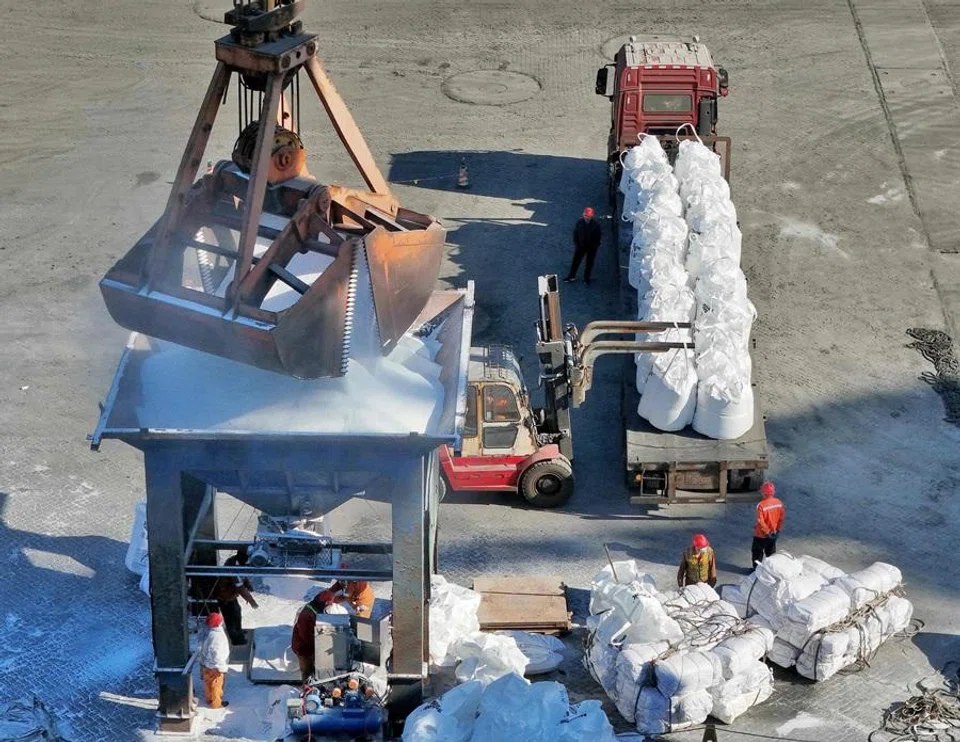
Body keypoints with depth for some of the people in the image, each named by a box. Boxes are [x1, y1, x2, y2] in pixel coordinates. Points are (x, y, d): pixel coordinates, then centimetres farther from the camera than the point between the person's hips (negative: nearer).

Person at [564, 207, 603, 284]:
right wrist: (576, 243, -2)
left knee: (589, 263, 13)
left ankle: (586, 278, 29)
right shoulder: (579, 222, -13)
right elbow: (575, 232, -1)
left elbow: (599, 235, -9)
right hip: (581, 245, 2)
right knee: (576, 260, 10)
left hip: (592, 247, -2)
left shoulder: (595, 224, -20)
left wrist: (595, 245, -10)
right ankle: (571, 276, 25)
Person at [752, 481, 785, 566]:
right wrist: (777, 529, 12)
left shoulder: (761, 505, -26)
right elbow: (781, 518, 1)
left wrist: (766, 532, -14)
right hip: (773, 534, 5)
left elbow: (760, 521, -25)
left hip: (761, 535, -5)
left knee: (757, 553, 12)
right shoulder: (779, 503, -8)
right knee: (771, 553, 21)